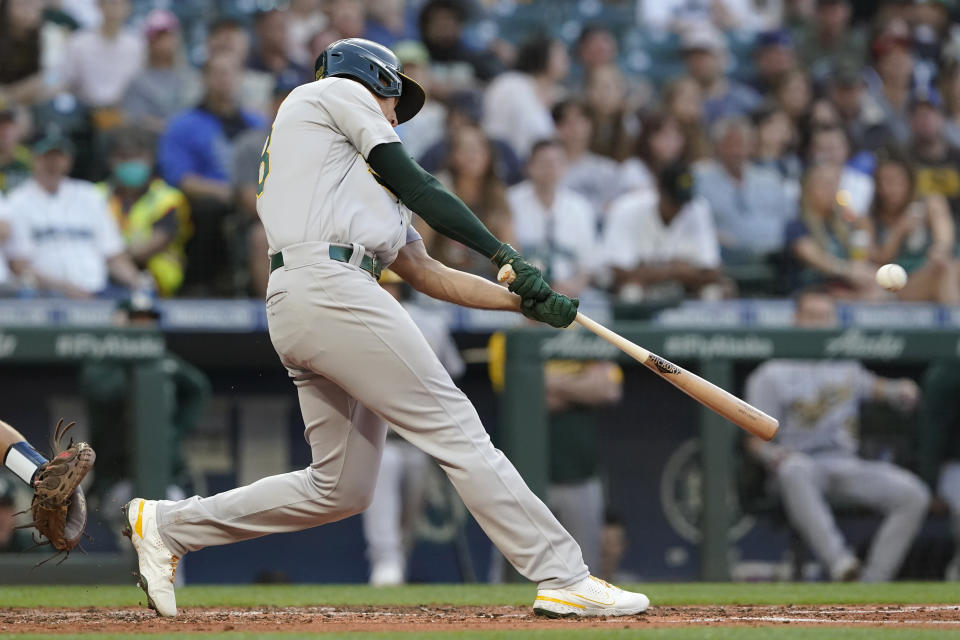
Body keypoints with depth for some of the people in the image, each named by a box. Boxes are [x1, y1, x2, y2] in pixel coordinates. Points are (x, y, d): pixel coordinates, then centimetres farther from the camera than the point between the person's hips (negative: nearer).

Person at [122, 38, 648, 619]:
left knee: (341, 487, 10)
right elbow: (416, 187, 4)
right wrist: (505, 255, 5)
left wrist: (524, 300, 19)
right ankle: (564, 580, -15)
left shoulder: (362, 176, 33)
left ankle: (168, 526, 16)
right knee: (455, 429, -11)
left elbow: (426, 274, 27)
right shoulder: (338, 93, 13)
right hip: (328, 284, -9)